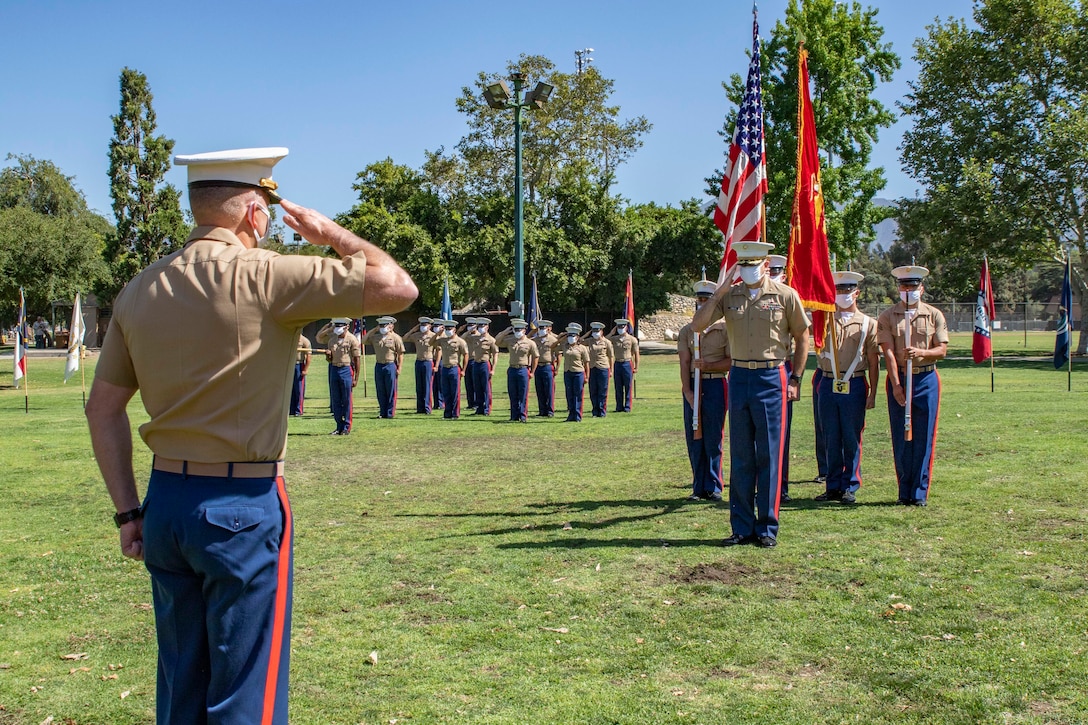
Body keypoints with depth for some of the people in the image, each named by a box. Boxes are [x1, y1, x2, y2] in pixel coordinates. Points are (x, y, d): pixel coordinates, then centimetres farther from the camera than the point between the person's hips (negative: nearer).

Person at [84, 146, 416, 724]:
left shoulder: (140, 290, 6)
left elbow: (103, 408, 10)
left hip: (166, 503, 7)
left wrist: (128, 512, 14)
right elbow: (398, 287, -15)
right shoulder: (263, 276, -14)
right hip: (243, 506, -7)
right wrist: (333, 234, 0)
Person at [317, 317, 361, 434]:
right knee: (335, 400, 7)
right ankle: (339, 427, 14)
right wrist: (328, 354, -8)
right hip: (334, 369, 6)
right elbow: (329, 359, 17)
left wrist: (356, 378, -10)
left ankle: (346, 427, 5)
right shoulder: (331, 338, 10)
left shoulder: (352, 340, -6)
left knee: (347, 401, -2)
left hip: (346, 370, -6)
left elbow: (356, 360, -7)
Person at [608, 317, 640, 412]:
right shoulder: (614, 339, 8)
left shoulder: (632, 339, -1)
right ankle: (619, 407, 12)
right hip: (617, 364, 3)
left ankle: (627, 407, 5)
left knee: (628, 387, 0)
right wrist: (611, 333, 0)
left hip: (628, 364, -3)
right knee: (618, 388, 6)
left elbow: (636, 354, 1)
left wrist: (636, 367, -3)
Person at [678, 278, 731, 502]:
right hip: (692, 386, 3)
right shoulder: (687, 331, 10)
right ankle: (698, 487, 11)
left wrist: (709, 366, -17)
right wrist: (687, 391, -9)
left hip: (716, 385, -3)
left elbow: (732, 361, -2)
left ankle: (713, 487, 8)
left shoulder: (725, 329, 3)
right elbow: (684, 363, 2)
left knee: (713, 439, -1)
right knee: (694, 439, 4)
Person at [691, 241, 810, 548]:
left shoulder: (785, 295, -2)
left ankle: (767, 528, 11)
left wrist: (795, 379, 1)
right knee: (740, 457, 7)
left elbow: (802, 337, 5)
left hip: (771, 378, -3)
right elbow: (697, 324, -2)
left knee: (769, 456, 1)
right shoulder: (729, 295, 5)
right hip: (738, 377, 3)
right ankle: (742, 527, 15)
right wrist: (718, 293, -8)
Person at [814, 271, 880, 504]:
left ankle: (850, 487, 12)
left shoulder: (867, 323, 4)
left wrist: (872, 394, -1)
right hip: (828, 385, 2)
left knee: (852, 439, 3)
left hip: (854, 386, -2)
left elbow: (873, 362, 3)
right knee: (831, 439, 6)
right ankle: (833, 486, 14)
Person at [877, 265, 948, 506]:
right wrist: (896, 385, -14)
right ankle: (904, 492, 12)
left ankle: (920, 492, 8)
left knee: (923, 438, 1)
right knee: (901, 438, 3)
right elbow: (888, 352, -6)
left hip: (927, 380, 0)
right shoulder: (887, 317, 2)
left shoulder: (934, 315, 6)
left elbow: (942, 350, 1)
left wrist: (921, 353, -19)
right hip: (898, 379, 0)